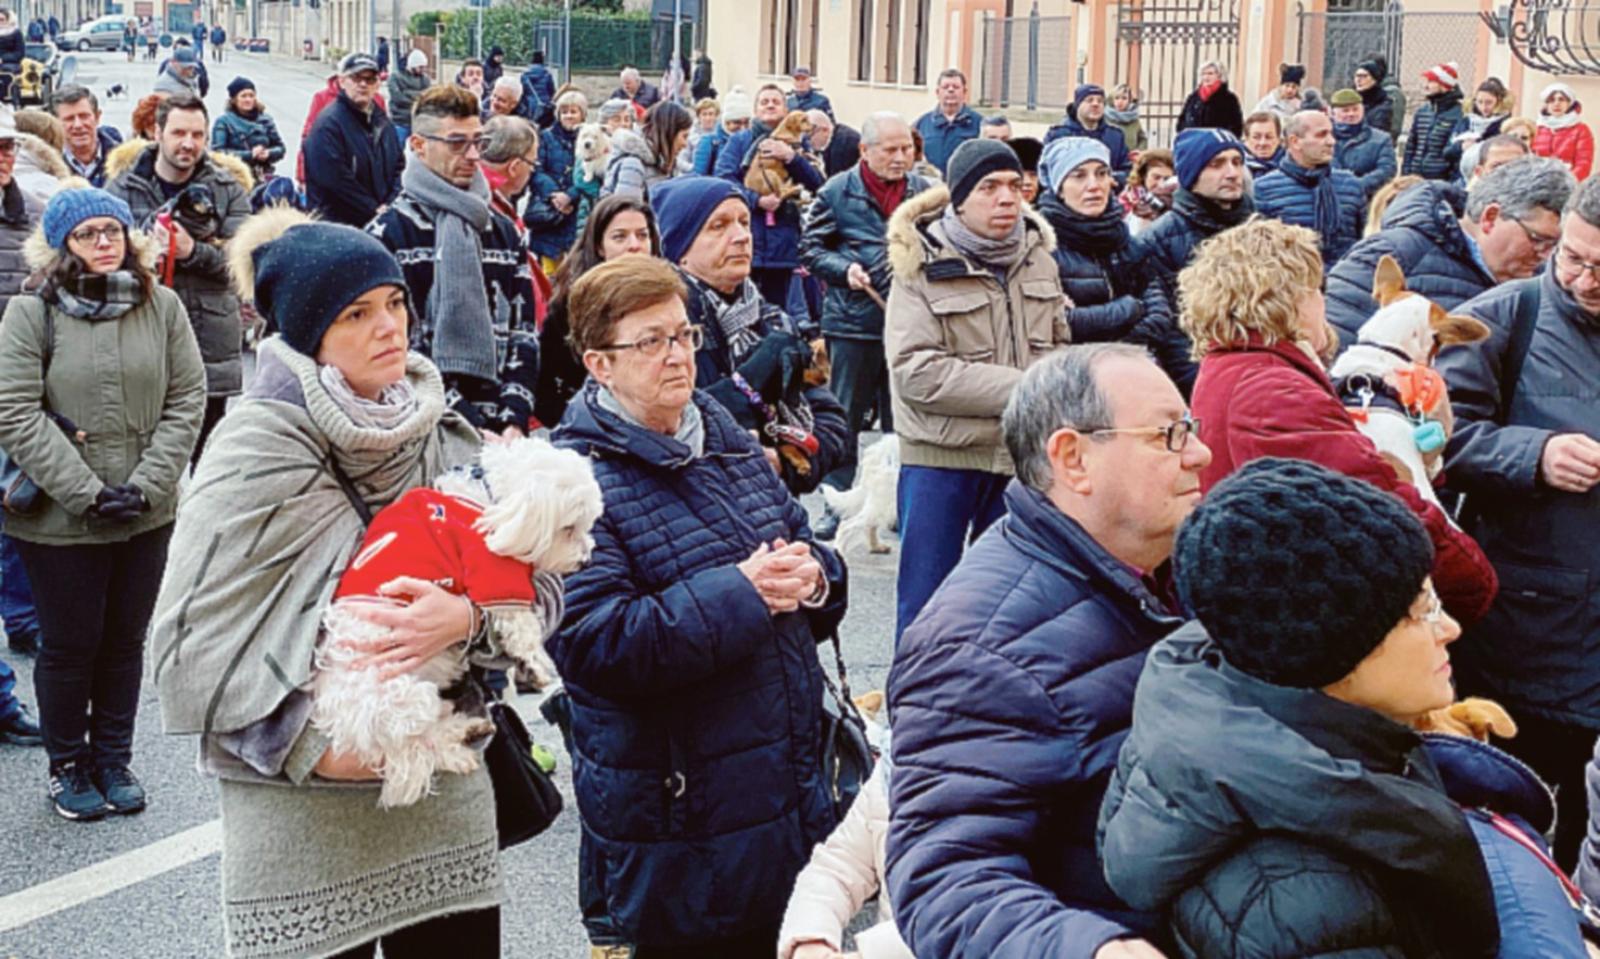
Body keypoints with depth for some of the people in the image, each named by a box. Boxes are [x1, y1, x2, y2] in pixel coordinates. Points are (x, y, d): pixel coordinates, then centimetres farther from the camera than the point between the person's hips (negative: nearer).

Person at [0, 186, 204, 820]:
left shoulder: (162, 306, 2)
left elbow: (187, 400, 1)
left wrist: (146, 485, -10)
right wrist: (87, 493, -16)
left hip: (148, 516, 3)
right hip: (60, 521, -2)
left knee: (125, 642, 13)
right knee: (70, 646, 9)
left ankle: (114, 759, 30)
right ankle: (67, 765, 28)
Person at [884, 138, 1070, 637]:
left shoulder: (1036, 255, 5)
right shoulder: (922, 264, -11)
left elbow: (1058, 345, 16)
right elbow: (918, 372, -20)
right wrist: (1022, 389, -19)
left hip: (1021, 454, 5)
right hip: (940, 456, -4)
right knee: (926, 601, 3)